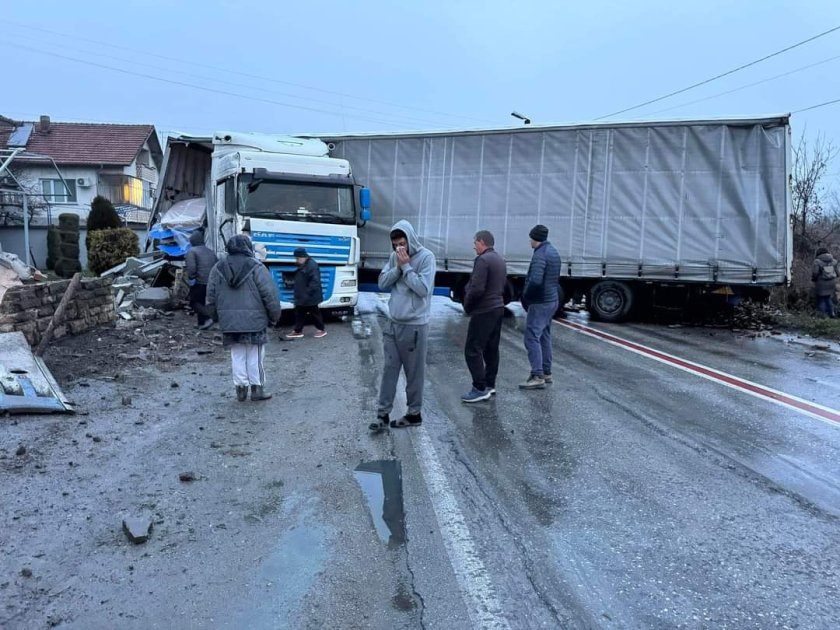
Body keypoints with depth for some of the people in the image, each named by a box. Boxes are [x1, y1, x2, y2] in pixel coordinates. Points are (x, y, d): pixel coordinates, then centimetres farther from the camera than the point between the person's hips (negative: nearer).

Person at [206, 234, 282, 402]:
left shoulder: (218, 268, 5)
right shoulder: (256, 267, -9)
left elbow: (211, 297, 9)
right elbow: (270, 295, -10)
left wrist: (219, 315, 20)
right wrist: (274, 316, 2)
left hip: (229, 323, 4)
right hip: (254, 321, -3)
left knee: (237, 356, 13)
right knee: (255, 356, 7)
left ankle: (241, 388, 15)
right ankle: (257, 388, 12)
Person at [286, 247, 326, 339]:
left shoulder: (312, 265, -20)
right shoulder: (302, 266, 12)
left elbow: (315, 281, -27)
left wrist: (308, 293, -29)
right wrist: (298, 295, 18)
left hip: (310, 297, -10)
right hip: (301, 297, 10)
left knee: (314, 313, 4)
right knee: (299, 313, 12)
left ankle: (322, 329, 19)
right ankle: (297, 331, 20)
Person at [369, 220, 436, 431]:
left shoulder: (426, 257, -10)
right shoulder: (394, 257, 7)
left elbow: (423, 289, -18)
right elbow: (382, 283, 3)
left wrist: (406, 266, -17)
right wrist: (398, 267, -11)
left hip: (414, 325, -5)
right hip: (393, 322, 5)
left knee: (414, 371, 5)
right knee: (389, 368, 7)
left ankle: (414, 413, 19)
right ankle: (383, 413, 13)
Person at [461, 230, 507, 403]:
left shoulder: (482, 260, -16)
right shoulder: (500, 259, 14)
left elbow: (477, 288, -22)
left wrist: (467, 305, -8)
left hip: (484, 311, -10)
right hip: (498, 308, 10)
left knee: (473, 350, -6)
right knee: (491, 348, 15)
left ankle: (480, 388, -6)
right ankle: (490, 384, 23)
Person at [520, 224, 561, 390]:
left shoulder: (540, 254, -18)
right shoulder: (553, 252, 13)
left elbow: (535, 280, -29)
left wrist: (525, 296, -14)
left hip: (540, 302, -10)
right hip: (552, 300, 10)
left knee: (532, 338, -9)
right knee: (544, 337, 16)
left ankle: (538, 376, -13)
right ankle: (546, 373, 23)